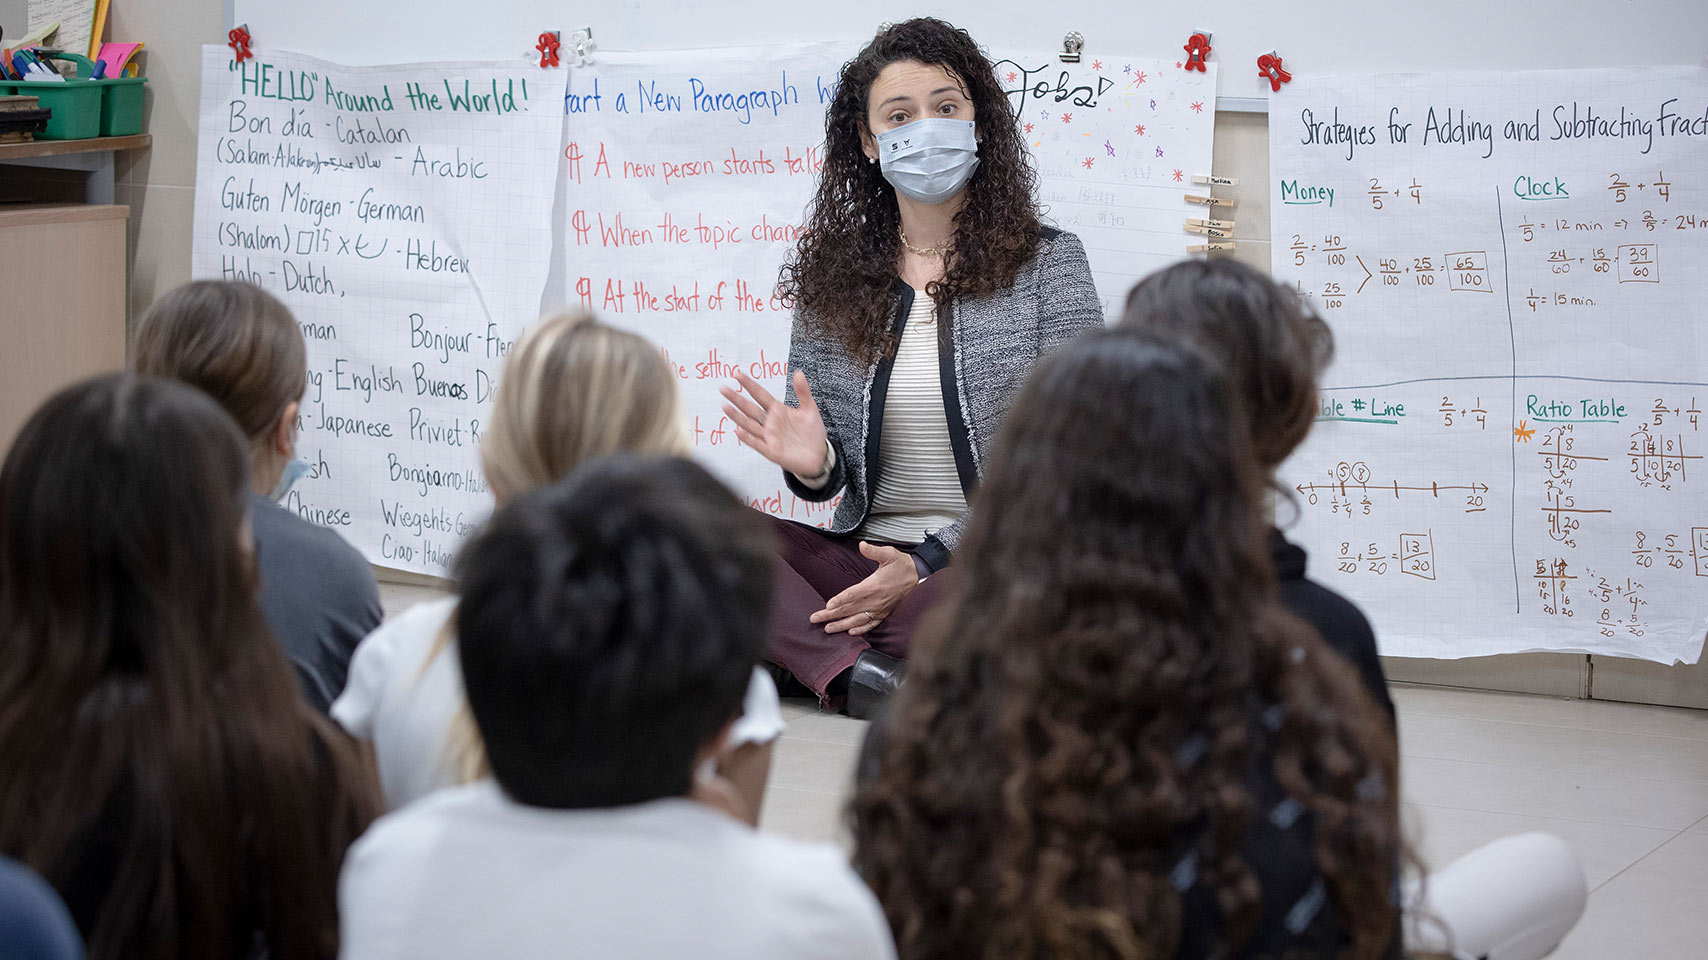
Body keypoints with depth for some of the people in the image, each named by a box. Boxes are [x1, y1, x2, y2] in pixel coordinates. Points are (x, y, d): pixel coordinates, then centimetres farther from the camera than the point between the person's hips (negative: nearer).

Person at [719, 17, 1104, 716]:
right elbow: (833, 482, 13)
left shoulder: (1046, 263, 0)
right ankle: (862, 672, -34)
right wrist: (814, 468, -14)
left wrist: (930, 566, -16)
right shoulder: (830, 275, 9)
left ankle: (824, 657, -26)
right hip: (865, 555, 4)